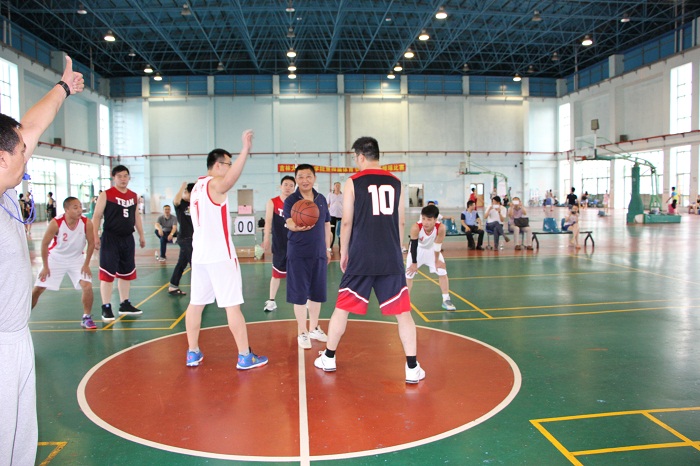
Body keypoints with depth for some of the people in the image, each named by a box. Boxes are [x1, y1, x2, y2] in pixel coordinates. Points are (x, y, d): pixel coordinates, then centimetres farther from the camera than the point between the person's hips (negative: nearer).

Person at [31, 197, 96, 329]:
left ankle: (86, 318, 1)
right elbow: (44, 244, -14)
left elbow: (91, 243, -8)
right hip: (55, 258, -1)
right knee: (38, 288, 3)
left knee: (87, 286, -15)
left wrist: (86, 265, -9)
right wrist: (45, 267, -10)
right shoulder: (56, 223, -25)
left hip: (77, 259, 1)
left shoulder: (87, 223, -21)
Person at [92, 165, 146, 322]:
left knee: (126, 273, 13)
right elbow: (97, 216, -8)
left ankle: (125, 304, 24)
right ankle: (106, 308, 3)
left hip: (128, 238, 6)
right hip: (110, 238, -6)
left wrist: (141, 235, 18)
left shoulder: (133, 195, 11)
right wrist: (95, 236, -17)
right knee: (107, 273, -4)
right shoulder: (106, 195, -6)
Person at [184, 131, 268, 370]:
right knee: (232, 305, -4)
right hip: (220, 255, -9)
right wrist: (246, 149, -42)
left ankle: (193, 353, 19)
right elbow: (230, 178, -35)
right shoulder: (215, 184, -11)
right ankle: (245, 357, 2)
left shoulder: (197, 186, 16)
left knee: (196, 303, 12)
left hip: (200, 254, 9)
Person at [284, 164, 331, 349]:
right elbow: (289, 222, -24)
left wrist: (327, 248, 14)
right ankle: (302, 333, 14)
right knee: (300, 295, 1)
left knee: (317, 293, 12)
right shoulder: (291, 200, -7)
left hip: (319, 253, 4)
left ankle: (314, 328, 27)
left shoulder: (321, 199, 8)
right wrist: (297, 227, -46)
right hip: (298, 254, -4)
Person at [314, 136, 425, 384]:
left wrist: (343, 253, 9)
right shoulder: (395, 182, 7)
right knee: (403, 311, 7)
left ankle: (328, 358, 26)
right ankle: (412, 369, 6)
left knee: (342, 307, 14)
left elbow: (347, 222, -3)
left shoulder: (353, 182, -2)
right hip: (391, 257, 2)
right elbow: (401, 221, 10)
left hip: (361, 257, -2)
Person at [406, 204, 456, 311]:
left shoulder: (441, 228, -34)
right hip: (418, 250, -1)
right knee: (408, 275, -2)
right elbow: (413, 245, -25)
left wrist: (437, 260, -6)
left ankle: (446, 300, 15)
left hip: (432, 249, 2)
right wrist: (414, 263, -17)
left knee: (443, 273, 1)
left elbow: (438, 245, -18)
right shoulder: (416, 227, -38)